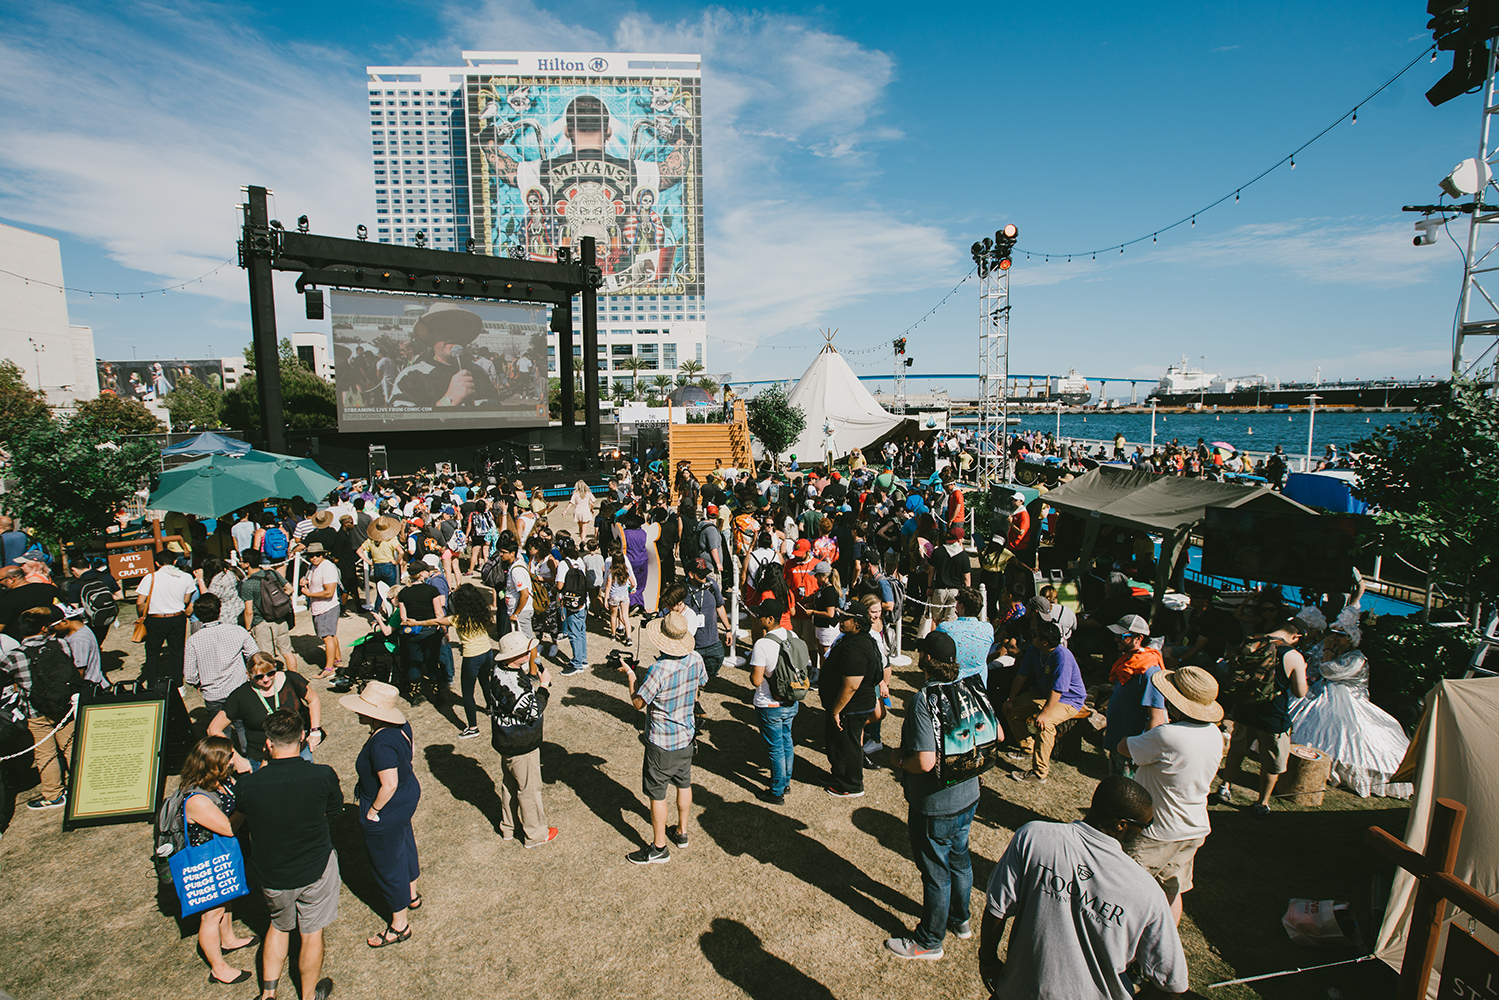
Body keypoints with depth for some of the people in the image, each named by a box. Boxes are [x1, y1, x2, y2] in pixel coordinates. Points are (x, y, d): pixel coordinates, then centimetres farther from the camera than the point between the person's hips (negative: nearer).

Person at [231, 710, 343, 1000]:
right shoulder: (323, 775, -27)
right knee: (311, 932, 20)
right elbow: (334, 809, -6)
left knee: (279, 926, 29)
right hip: (316, 869, -1)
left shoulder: (247, 785, -24)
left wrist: (264, 765, 1)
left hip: (271, 875, 1)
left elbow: (239, 812, 1)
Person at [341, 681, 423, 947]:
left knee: (387, 865, 11)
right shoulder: (401, 726, -9)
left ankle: (400, 924, 30)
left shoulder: (381, 743, -36)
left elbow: (389, 784, -33)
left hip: (387, 813, -9)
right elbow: (410, 752, 8)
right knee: (405, 845, 30)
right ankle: (411, 895, 54)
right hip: (409, 794, 9)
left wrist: (373, 812, -19)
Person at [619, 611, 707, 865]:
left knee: (657, 794, 9)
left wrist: (630, 675, -5)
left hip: (661, 741, -7)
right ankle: (681, 832, 41)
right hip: (686, 735, 7)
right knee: (683, 784, 23)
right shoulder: (696, 660, -10)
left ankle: (659, 848, 22)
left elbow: (638, 703, -18)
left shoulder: (658, 670, -30)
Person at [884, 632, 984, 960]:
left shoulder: (923, 700, -28)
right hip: (968, 795, 7)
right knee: (959, 859, 27)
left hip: (934, 807, -7)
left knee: (936, 872, 12)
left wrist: (899, 759, -12)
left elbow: (924, 763, -32)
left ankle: (929, 941, 32)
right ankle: (960, 919, 48)